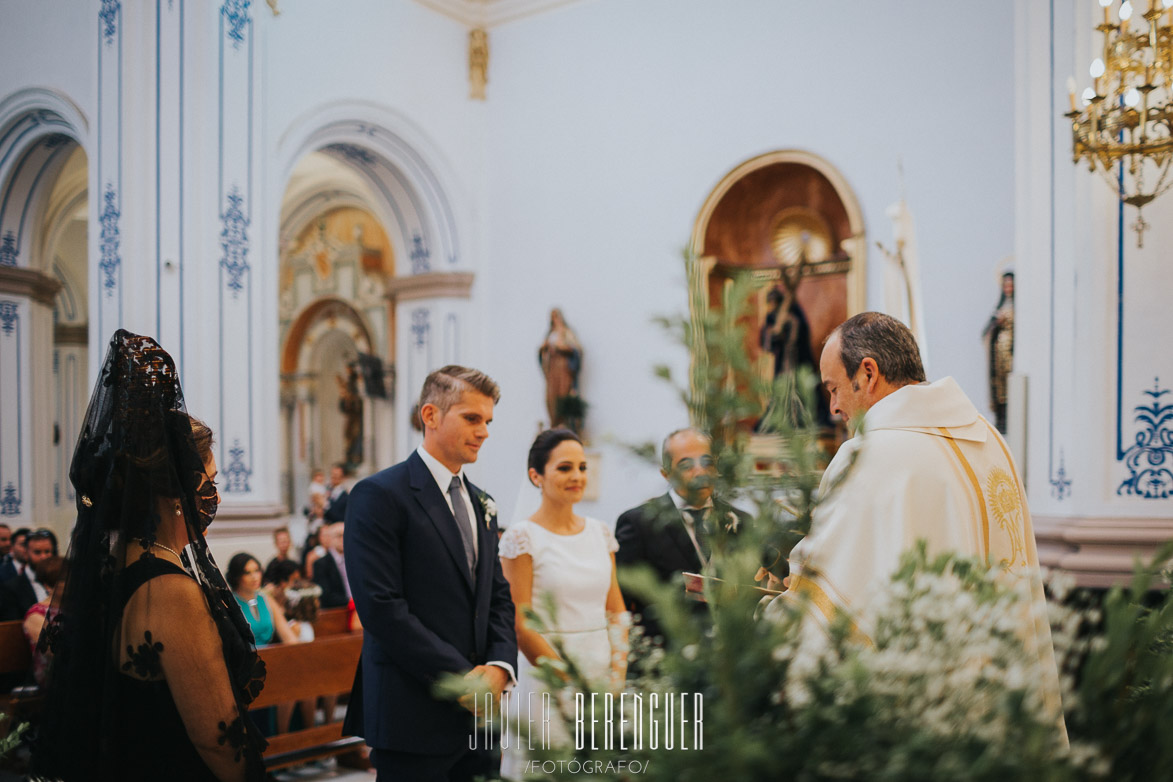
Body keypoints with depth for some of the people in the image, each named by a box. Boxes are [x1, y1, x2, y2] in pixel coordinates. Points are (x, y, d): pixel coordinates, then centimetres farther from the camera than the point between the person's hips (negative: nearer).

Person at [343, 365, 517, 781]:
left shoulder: (481, 504, 15)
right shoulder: (378, 495, -9)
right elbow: (381, 606, -16)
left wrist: (500, 665, -4)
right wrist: (462, 678, -15)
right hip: (413, 717, -7)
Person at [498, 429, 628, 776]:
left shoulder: (600, 532, 9)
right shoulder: (521, 537, -8)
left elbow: (617, 610, 11)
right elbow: (521, 627, -12)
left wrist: (617, 676, -2)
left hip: (603, 674, 5)